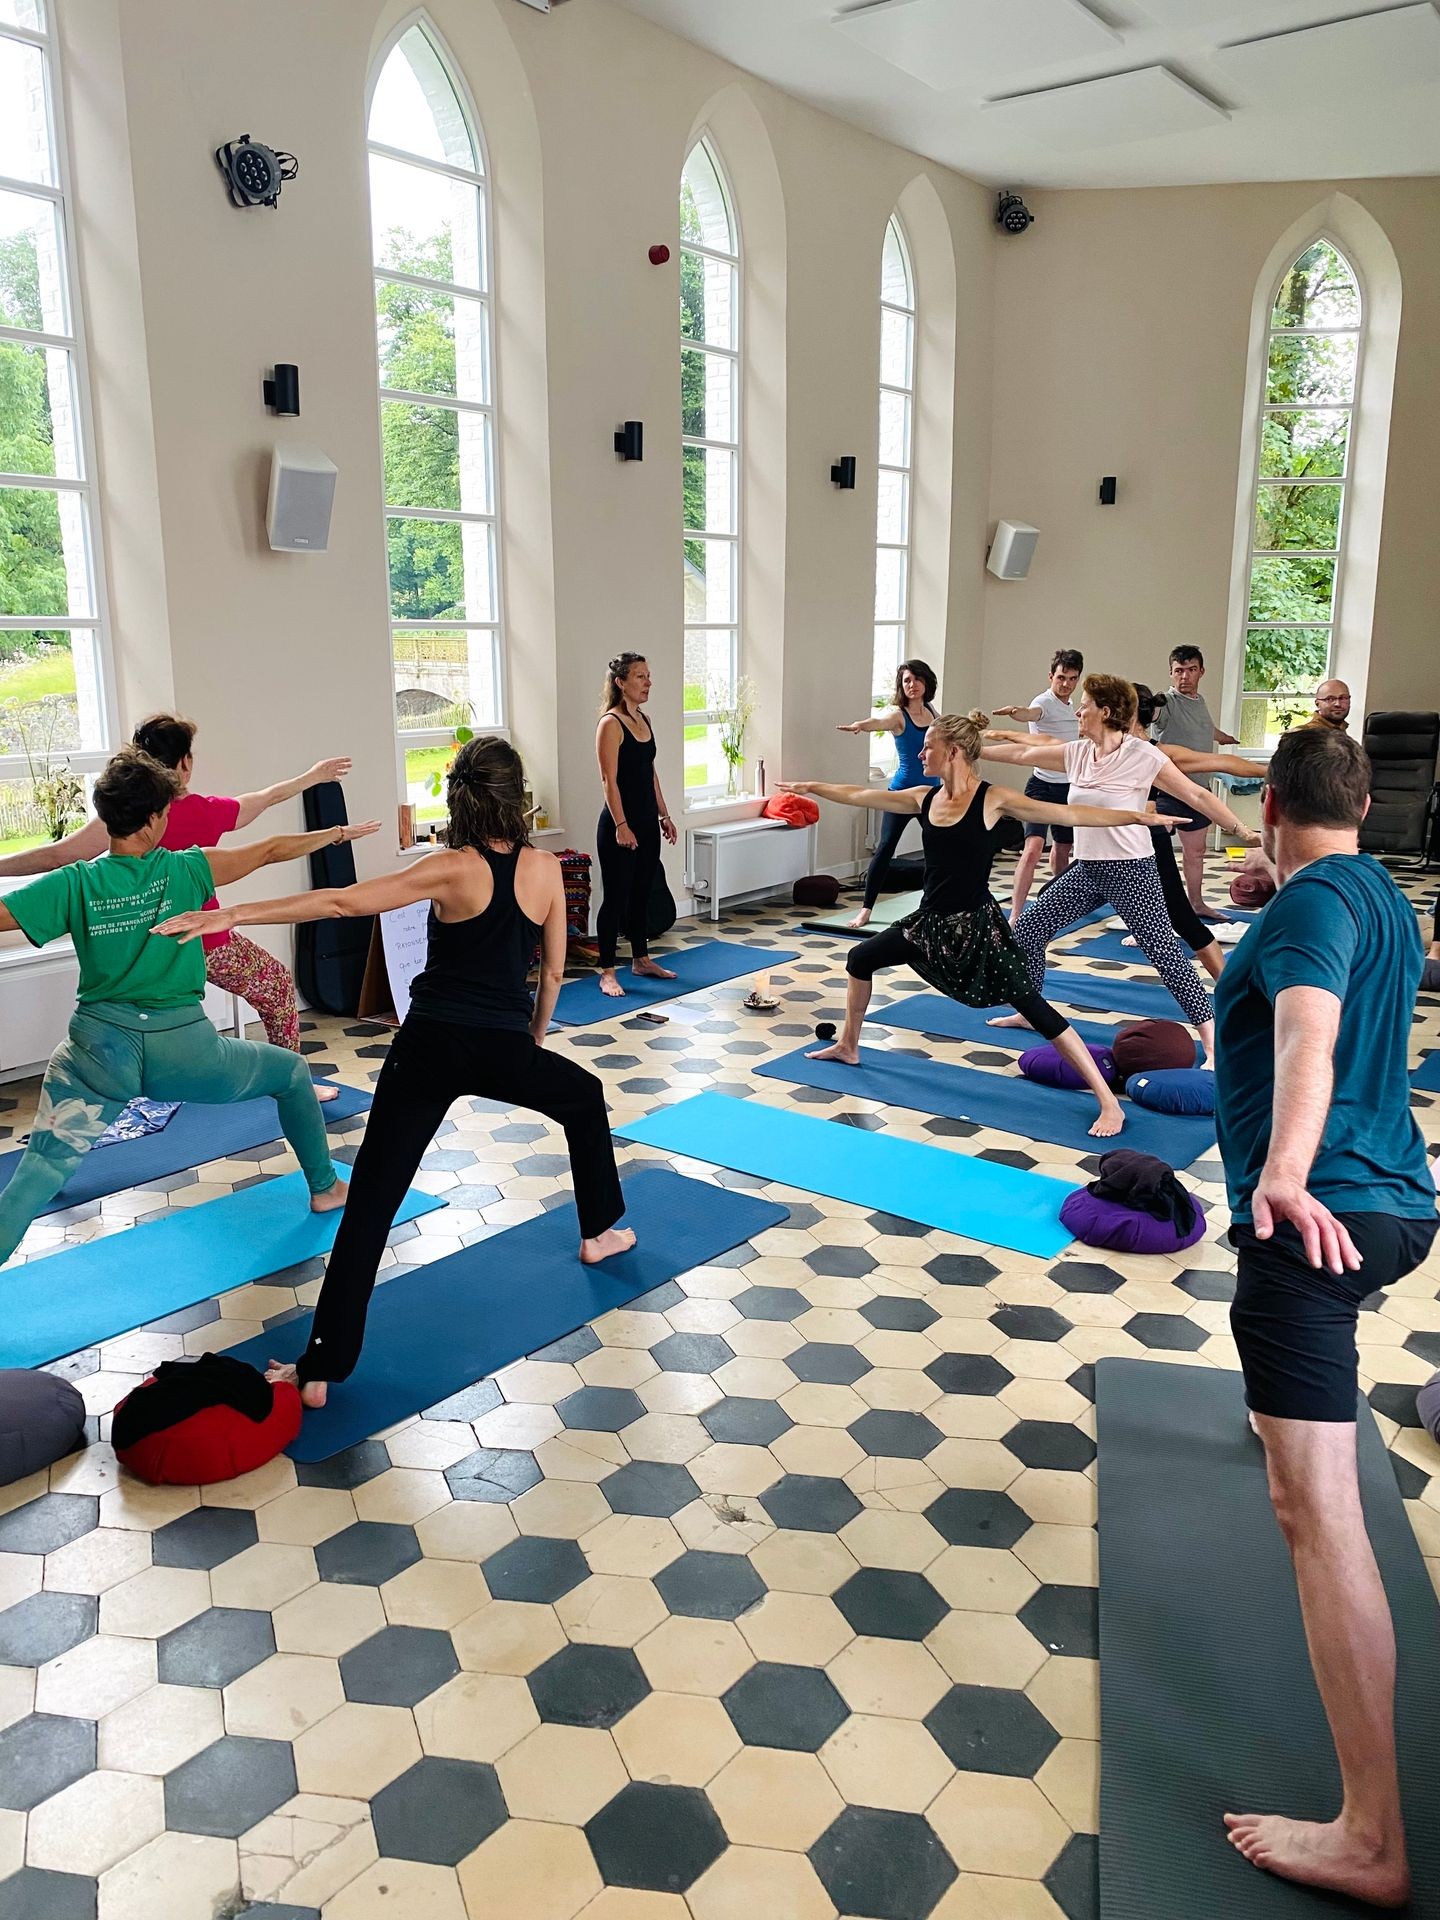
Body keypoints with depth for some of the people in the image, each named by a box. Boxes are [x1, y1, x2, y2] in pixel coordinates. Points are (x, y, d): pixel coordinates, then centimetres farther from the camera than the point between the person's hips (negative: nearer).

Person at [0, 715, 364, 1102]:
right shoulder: (209, 810, -9)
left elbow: (59, 855, -22)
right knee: (278, 985, 22)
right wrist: (314, 776, 24)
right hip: (208, 945, 0)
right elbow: (268, 797, 9)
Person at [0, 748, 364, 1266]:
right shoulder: (185, 870, -4)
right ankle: (324, 1188, 36)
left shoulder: (73, 884, -3)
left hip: (100, 1048, 1)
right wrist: (337, 833, 19)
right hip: (180, 1048, -1)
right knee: (292, 1072, 23)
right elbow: (272, 849, 5)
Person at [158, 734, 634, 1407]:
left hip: (430, 1048, -2)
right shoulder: (546, 869, -1)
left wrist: (230, 914, -17)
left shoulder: (453, 870, -8)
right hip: (504, 1052, 2)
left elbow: (343, 903, -17)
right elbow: (553, 973, 8)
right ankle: (600, 1230, 45)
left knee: (370, 1202, 2)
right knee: (585, 1099, 33)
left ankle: (322, 1368, 2)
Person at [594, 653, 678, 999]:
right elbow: (609, 781, -17)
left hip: (647, 821, 8)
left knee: (642, 893, 16)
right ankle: (607, 972, 4)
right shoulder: (611, 723, -13)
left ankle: (641, 959, 29)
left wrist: (664, 815, 16)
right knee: (615, 897, -3)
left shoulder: (644, 720, 11)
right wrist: (620, 825, -21)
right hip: (620, 823, -8)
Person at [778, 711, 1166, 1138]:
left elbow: (1070, 814, -17)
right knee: (859, 959, 16)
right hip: (930, 920, 7)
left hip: (976, 925, -7)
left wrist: (1134, 816, -25)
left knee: (1033, 1007, -12)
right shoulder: (923, 798, 2)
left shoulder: (994, 800, -14)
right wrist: (810, 787, 23)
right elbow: (859, 796, 15)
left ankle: (1109, 1103, -8)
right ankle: (848, 1046, 41)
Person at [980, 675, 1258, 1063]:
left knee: (1164, 951, -9)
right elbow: (1022, 754, 14)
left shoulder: (1143, 755, -13)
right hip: (1086, 870, 7)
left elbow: (1197, 797, -9)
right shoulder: (1078, 753, 4)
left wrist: (1243, 831, -11)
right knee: (1028, 927, 7)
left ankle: (1210, 1034, -1)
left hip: (1130, 872, -7)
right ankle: (1028, 1011, 23)